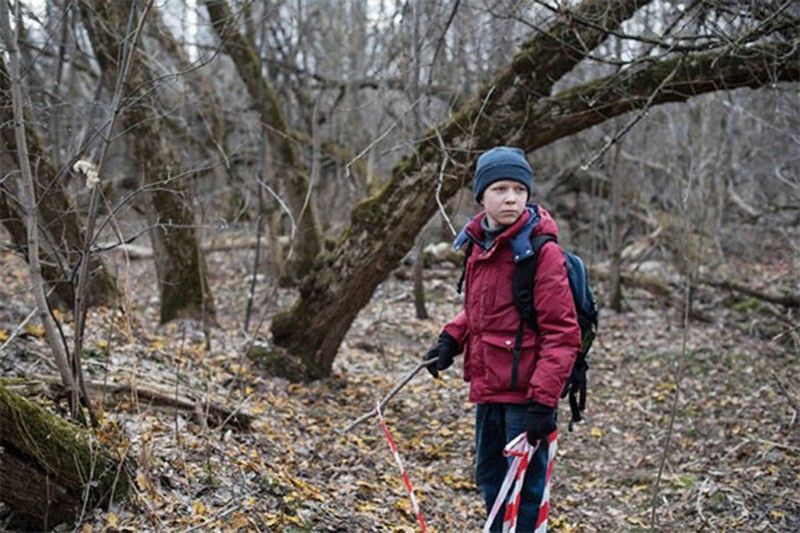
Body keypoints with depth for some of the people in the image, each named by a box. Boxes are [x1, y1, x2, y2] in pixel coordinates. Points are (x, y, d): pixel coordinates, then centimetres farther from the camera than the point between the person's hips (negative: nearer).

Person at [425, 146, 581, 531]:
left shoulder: (542, 253, -15)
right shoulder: (479, 246, 8)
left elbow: (561, 333, -17)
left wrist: (543, 399, -22)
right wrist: (451, 338, 5)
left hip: (525, 394, -8)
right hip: (488, 389, 8)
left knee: (524, 487, -1)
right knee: (489, 477, 19)